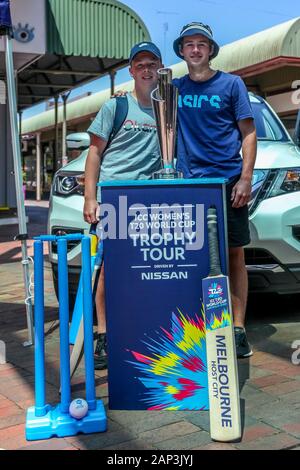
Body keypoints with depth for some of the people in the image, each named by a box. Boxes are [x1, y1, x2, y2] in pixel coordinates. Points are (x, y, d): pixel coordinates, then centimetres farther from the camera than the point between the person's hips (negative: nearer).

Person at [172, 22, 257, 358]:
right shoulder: (175, 88, 13)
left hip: (227, 182, -2)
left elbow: (249, 133, 1)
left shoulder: (231, 84, 4)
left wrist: (245, 179, -9)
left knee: (234, 256, 0)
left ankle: (237, 329, 5)